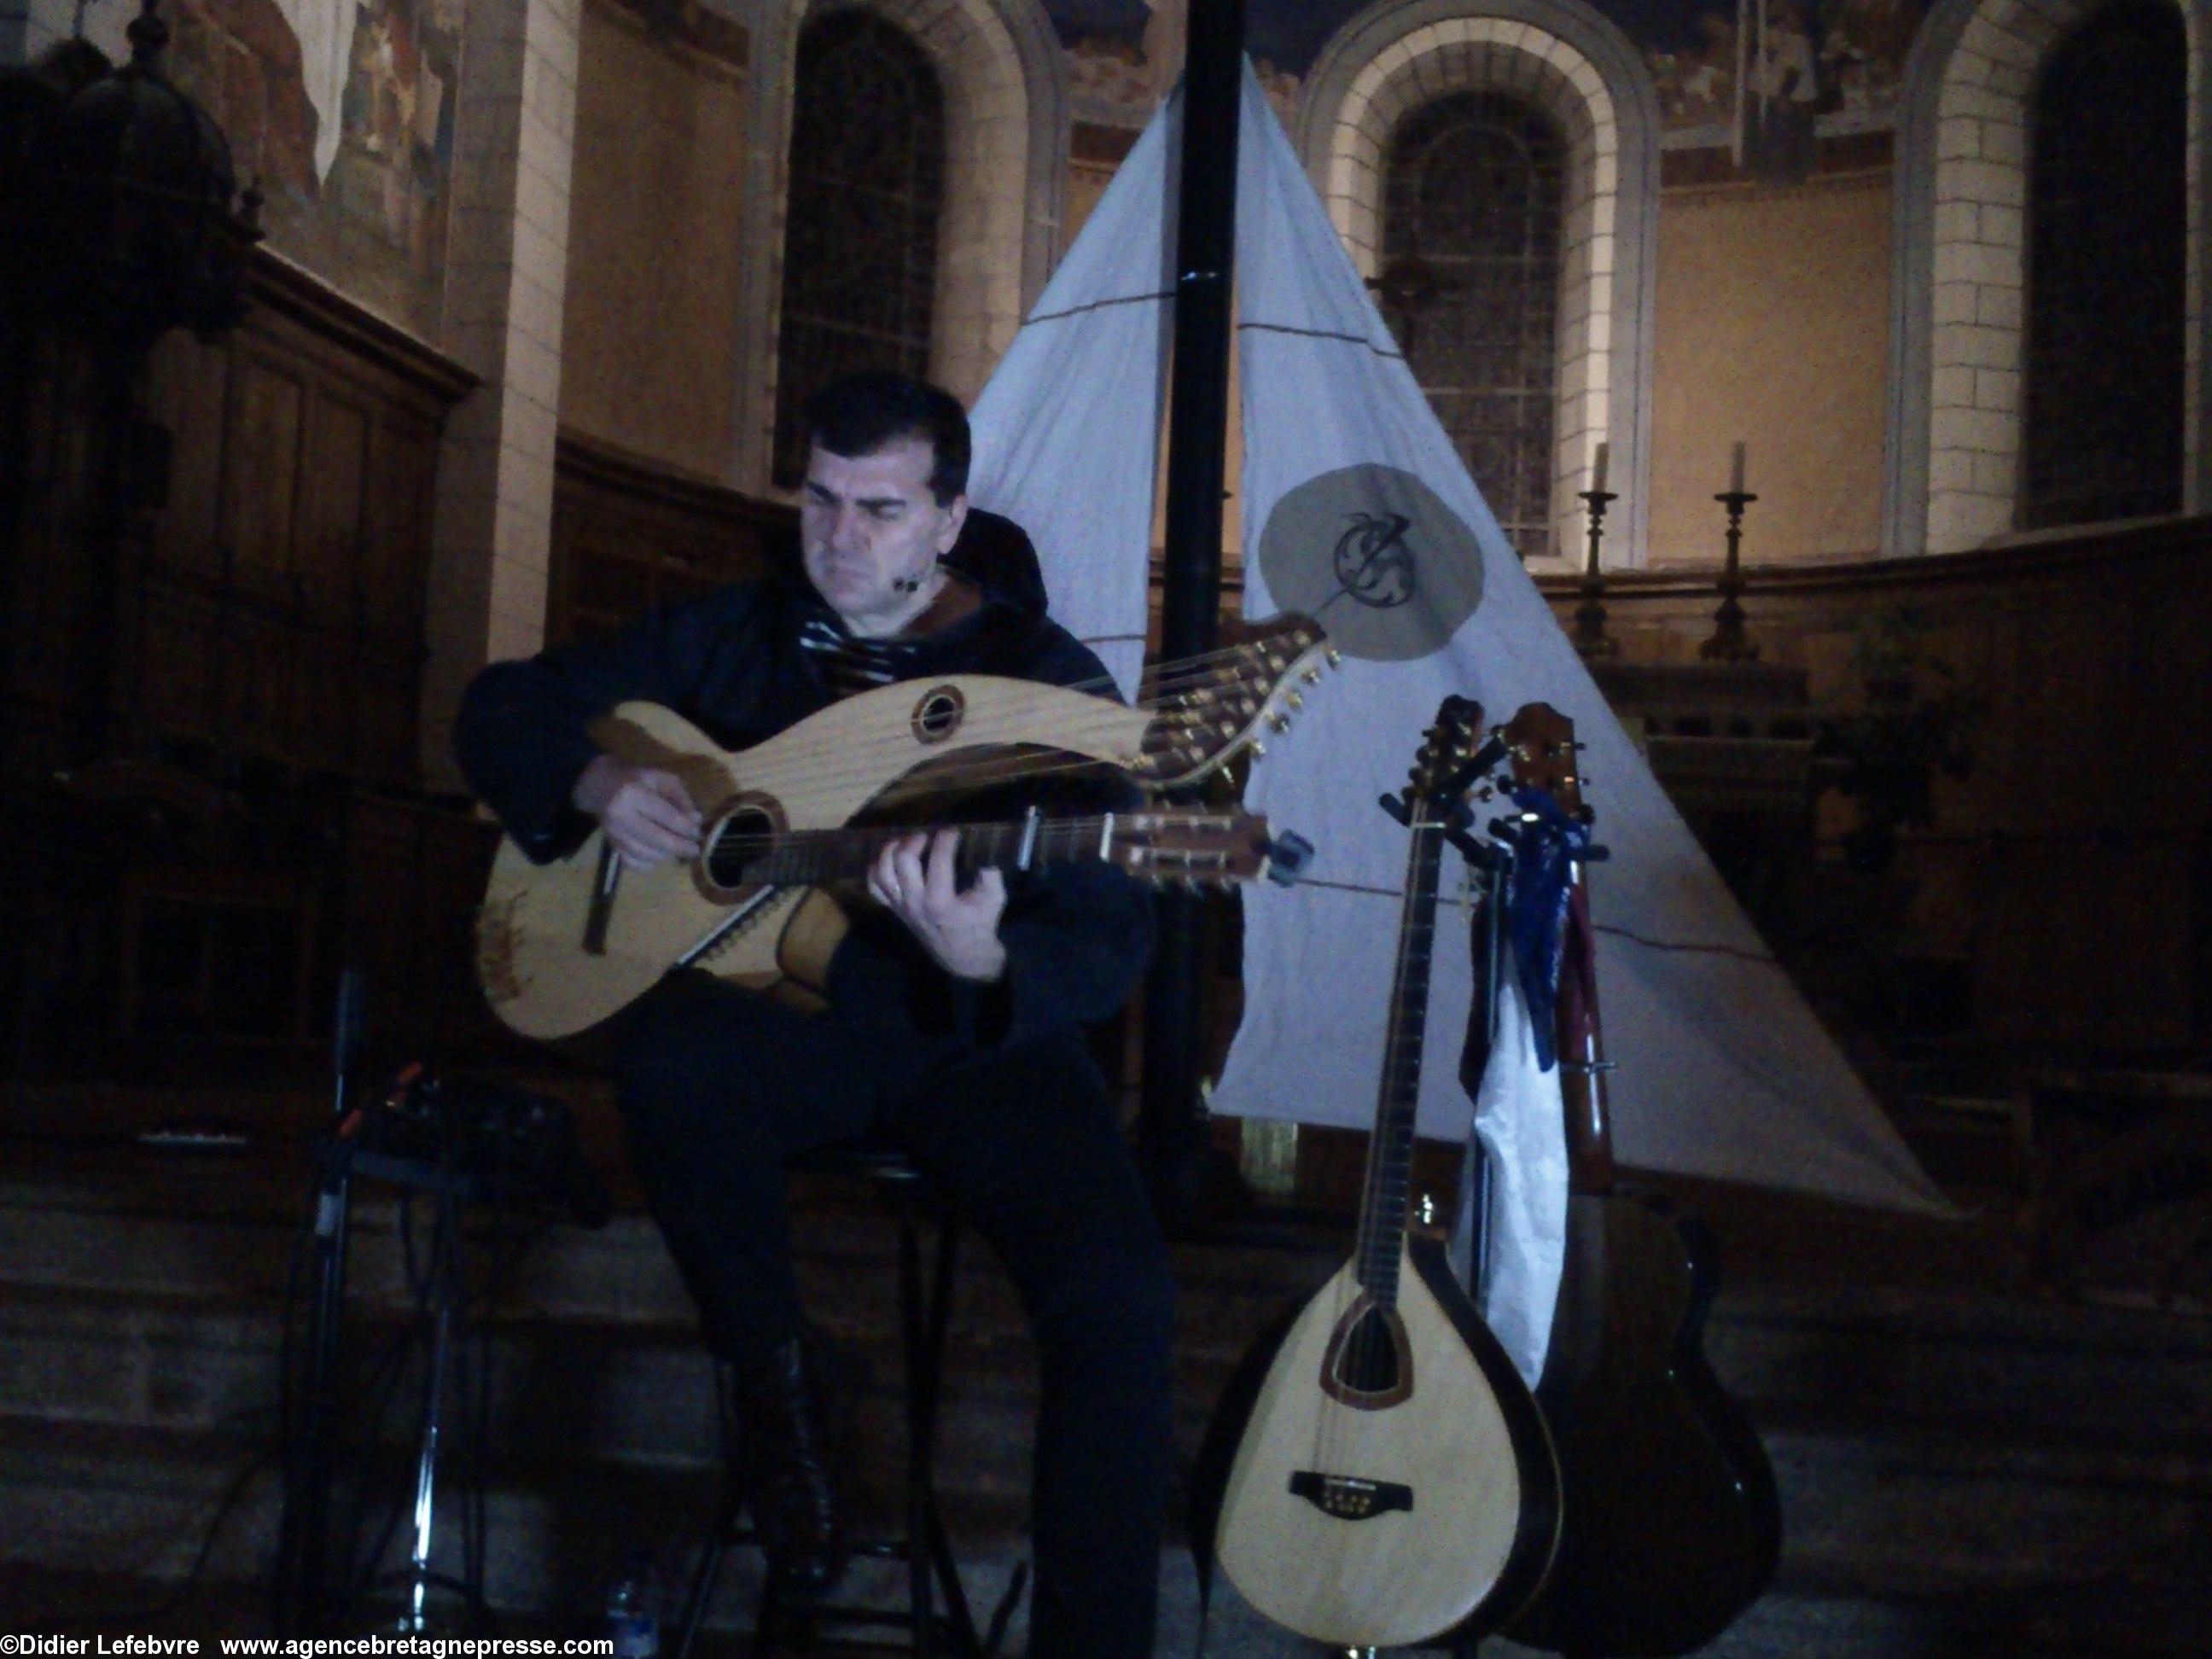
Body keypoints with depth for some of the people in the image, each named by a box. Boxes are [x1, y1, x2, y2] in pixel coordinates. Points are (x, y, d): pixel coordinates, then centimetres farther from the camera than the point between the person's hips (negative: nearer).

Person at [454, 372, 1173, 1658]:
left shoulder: (1051, 683, -6)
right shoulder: (732, 637, 5)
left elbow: (1114, 943, -12)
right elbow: (504, 708, 12)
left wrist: (985, 962, -35)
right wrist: (595, 783, -10)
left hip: (975, 1035, -1)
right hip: (779, 1011, 2)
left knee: (1119, 1289, -27)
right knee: (671, 1058, -35)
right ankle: (776, 1384, -8)